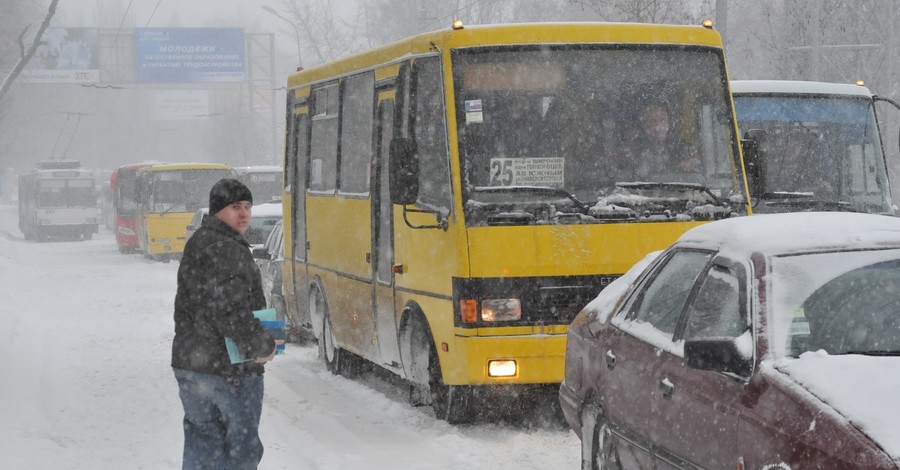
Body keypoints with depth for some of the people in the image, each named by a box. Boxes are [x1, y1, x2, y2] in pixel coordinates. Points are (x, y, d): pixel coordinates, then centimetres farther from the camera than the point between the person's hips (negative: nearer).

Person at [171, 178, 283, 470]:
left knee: (201, 442, 16)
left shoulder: (198, 243, 18)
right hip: (229, 369, -10)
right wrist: (260, 346, -15)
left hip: (189, 361, 10)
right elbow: (229, 309, -25)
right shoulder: (223, 249, -17)